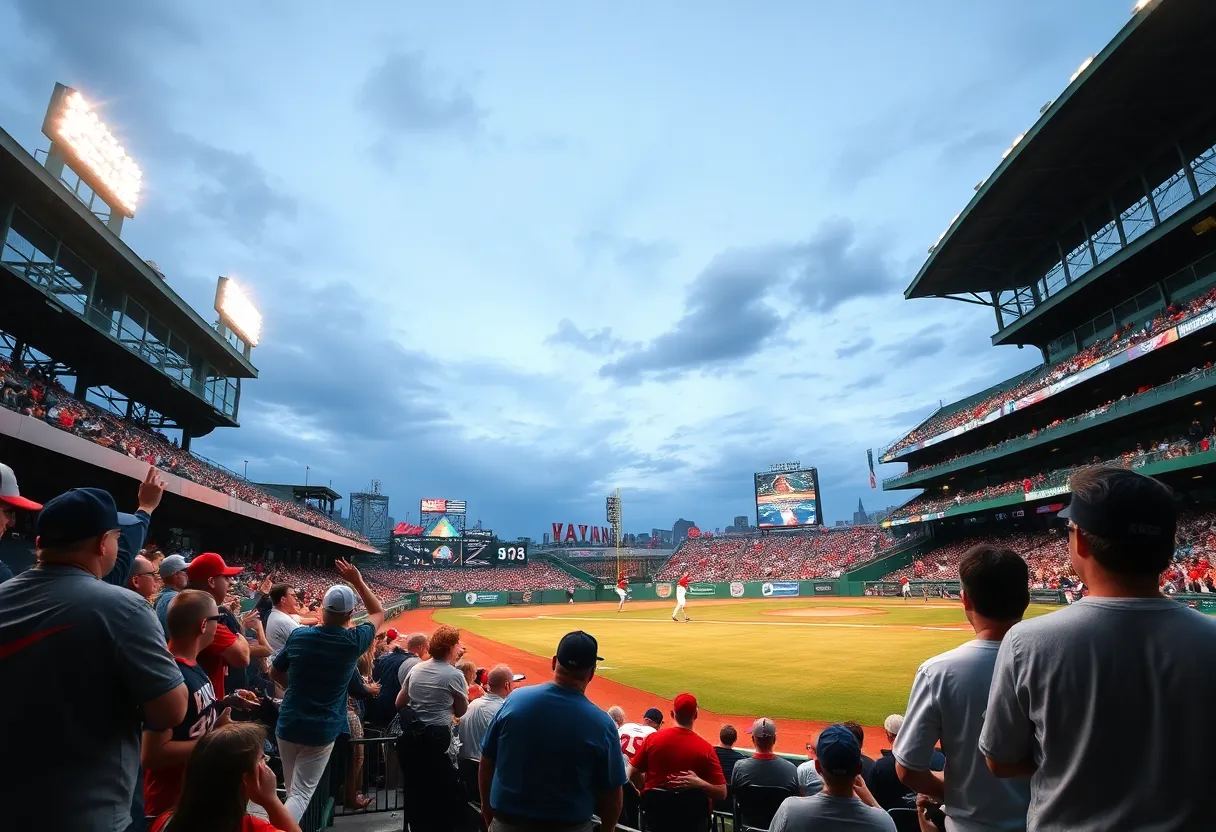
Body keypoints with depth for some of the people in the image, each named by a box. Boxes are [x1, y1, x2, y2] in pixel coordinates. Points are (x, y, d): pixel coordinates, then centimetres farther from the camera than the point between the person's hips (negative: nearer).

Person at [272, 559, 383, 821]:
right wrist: (358, 581, 5)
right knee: (301, 794, 5)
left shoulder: (298, 634, -8)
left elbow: (275, 672, 8)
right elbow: (379, 613, 5)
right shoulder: (354, 642, -14)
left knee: (293, 791, 22)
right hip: (322, 731, -3)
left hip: (288, 725, 3)